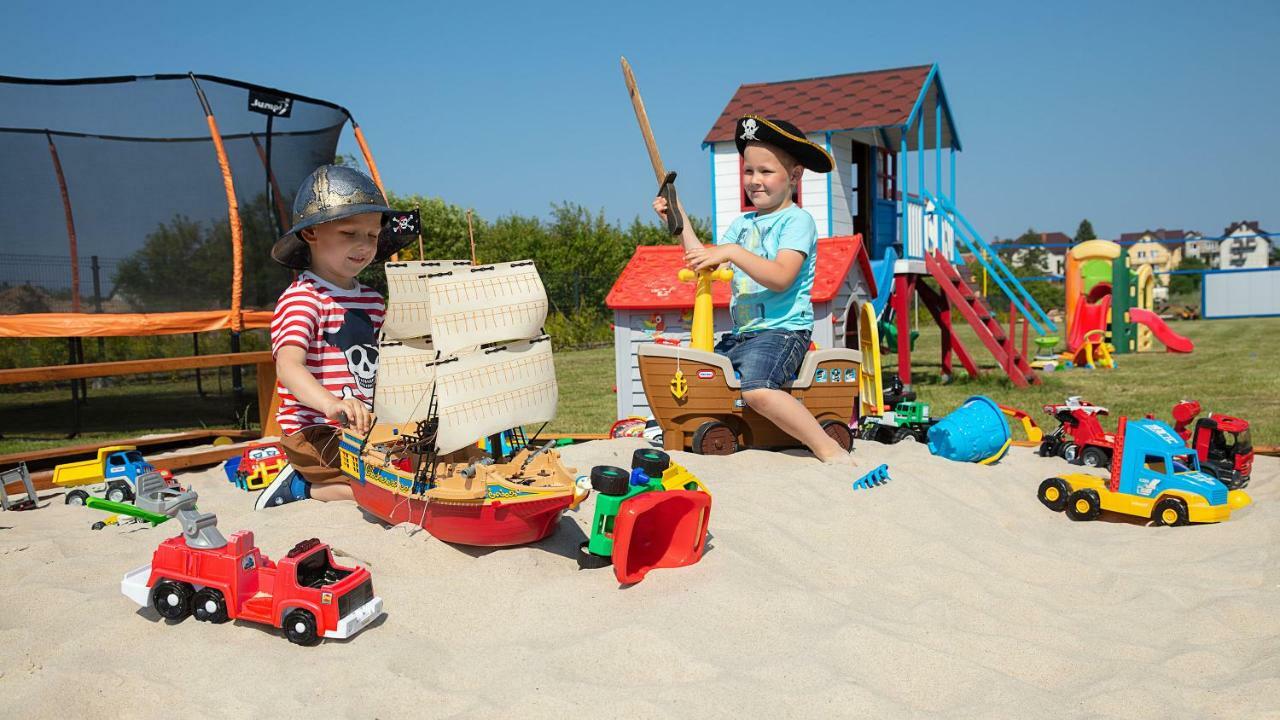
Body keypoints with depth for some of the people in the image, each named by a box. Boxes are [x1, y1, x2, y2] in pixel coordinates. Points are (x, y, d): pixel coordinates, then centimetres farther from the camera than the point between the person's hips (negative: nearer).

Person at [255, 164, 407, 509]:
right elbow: (288, 366, -28)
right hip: (315, 433, -8)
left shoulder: (373, 301, 14)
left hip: (363, 429, 8)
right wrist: (330, 403, -47)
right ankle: (302, 487, 0)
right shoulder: (301, 299, -13)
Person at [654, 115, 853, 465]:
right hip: (741, 332, 8)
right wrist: (680, 221, 10)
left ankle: (828, 448, -22)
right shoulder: (743, 223, 18)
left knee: (757, 389, -33)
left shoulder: (797, 220, -6)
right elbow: (705, 262, 14)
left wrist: (732, 251, -27)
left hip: (783, 330, -8)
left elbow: (780, 277, -22)